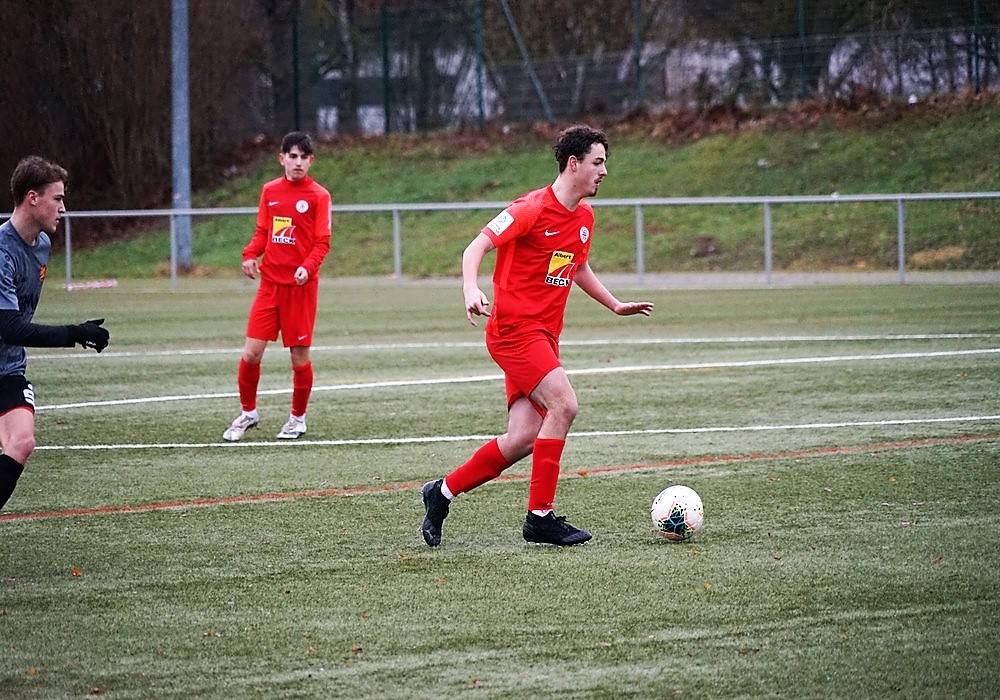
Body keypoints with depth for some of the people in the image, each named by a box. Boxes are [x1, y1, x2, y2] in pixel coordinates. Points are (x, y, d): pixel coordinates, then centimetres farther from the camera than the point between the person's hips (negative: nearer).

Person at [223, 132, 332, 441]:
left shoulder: (318, 195, -3)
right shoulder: (269, 191, 9)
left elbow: (322, 242, -5)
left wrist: (307, 267, -23)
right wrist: (250, 255, -3)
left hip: (301, 286, -3)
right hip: (269, 284, 3)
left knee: (300, 355, 2)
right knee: (251, 352, -1)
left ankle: (298, 418, 20)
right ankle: (247, 413, 18)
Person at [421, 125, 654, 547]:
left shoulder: (584, 217, 13)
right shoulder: (533, 209, -12)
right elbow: (476, 247, -17)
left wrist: (615, 305, 29)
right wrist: (472, 291, -34)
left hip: (543, 336, 8)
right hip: (514, 328, -8)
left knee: (524, 439, -1)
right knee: (564, 404, -23)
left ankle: (443, 492, 15)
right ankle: (540, 516, -16)